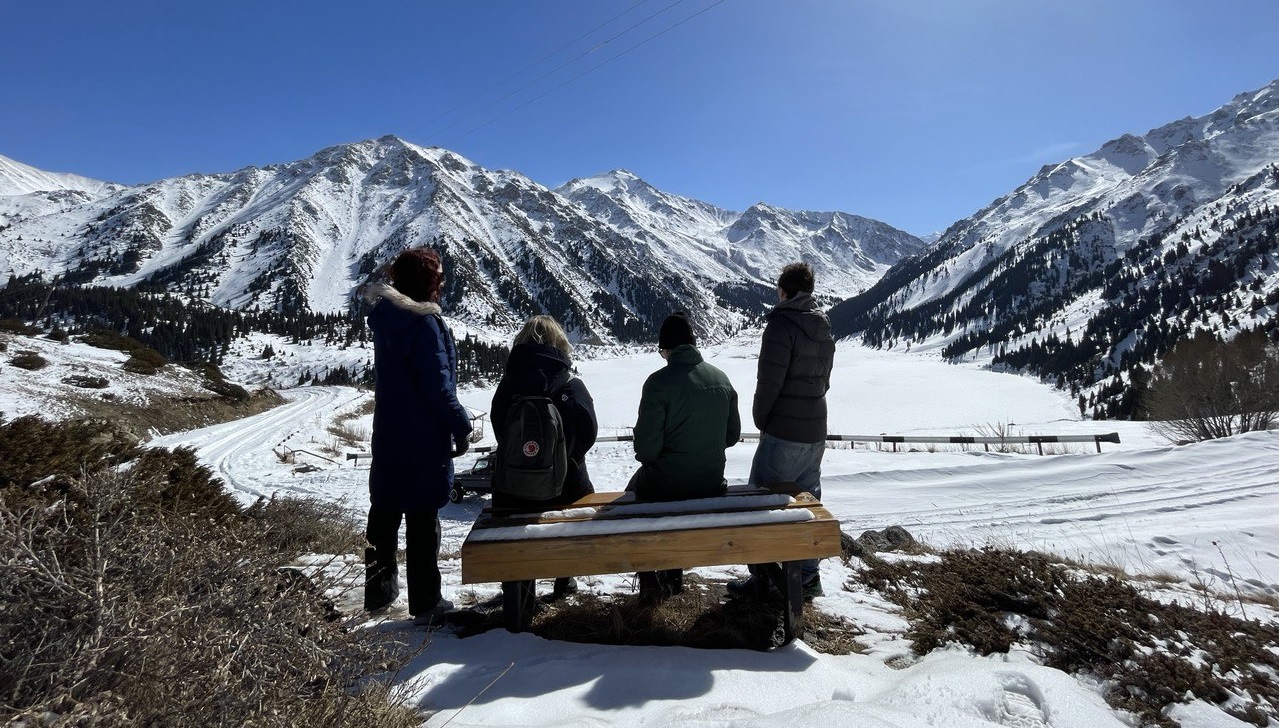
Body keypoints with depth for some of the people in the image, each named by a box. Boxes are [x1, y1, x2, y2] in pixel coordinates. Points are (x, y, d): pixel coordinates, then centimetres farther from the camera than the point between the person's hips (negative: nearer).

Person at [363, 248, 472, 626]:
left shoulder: (385, 318, 6)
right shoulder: (423, 323, -19)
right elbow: (437, 383, -20)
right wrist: (460, 426, -12)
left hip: (388, 435, 8)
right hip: (424, 440, -8)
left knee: (384, 512, 18)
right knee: (422, 518, 2)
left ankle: (378, 590, 32)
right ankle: (425, 603, 13)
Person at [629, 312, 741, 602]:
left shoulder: (659, 381, -20)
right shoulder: (721, 378, -2)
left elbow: (646, 445, -21)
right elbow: (732, 435, 6)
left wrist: (649, 458, 2)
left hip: (664, 485, -5)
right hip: (712, 483, 5)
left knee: (633, 495, 29)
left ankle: (649, 581, 31)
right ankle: (673, 574, 42)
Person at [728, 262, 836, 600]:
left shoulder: (782, 323, -15)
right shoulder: (825, 329, 10)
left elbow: (769, 380, -19)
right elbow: (824, 381, 15)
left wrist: (760, 418, -4)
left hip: (782, 435, -8)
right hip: (815, 433, 8)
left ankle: (762, 578, 12)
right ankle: (808, 576, 25)